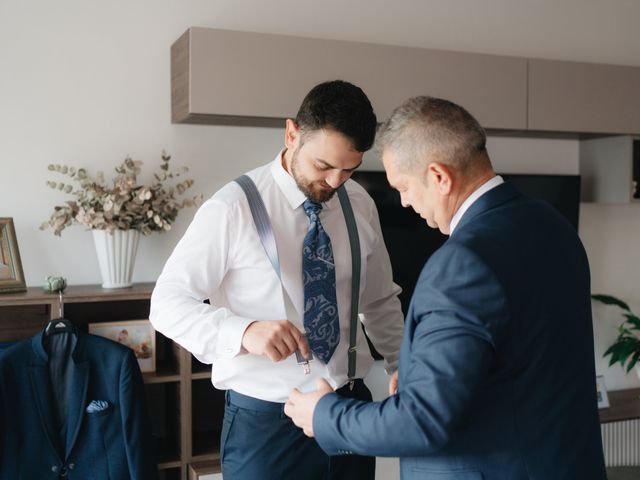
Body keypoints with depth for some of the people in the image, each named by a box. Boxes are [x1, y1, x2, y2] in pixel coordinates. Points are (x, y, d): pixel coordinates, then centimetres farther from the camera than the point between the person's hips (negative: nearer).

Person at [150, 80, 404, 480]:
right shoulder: (234, 209, -15)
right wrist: (244, 332, -30)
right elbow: (167, 302, -14)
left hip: (351, 407, 5)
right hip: (266, 419, -4)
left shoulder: (361, 205, 0)